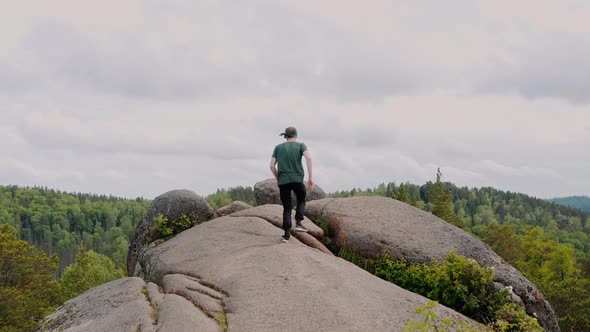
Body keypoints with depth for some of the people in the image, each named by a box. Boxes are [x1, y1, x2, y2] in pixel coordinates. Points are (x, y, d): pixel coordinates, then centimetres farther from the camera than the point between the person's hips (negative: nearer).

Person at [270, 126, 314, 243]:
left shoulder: (278, 147, 12)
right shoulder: (300, 145, 6)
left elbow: (272, 165, 4)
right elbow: (308, 157, -13)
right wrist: (310, 177, -11)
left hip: (283, 181, 2)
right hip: (297, 179, -2)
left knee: (287, 207, 9)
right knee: (301, 200, 23)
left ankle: (287, 234, -1)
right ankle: (298, 223, 3)